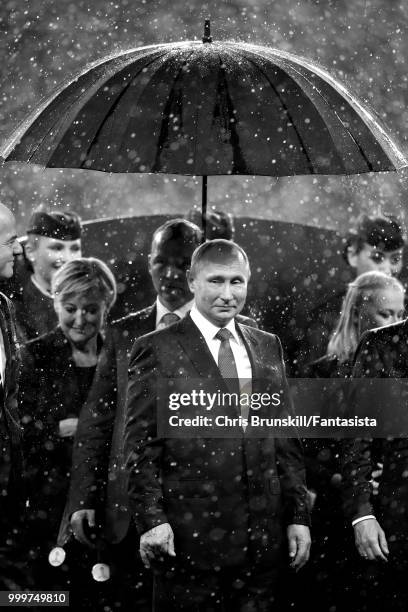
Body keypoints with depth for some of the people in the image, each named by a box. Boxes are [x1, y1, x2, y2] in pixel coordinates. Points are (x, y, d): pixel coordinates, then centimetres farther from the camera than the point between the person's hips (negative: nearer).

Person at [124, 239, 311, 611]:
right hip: (189, 535, -4)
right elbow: (140, 444, -5)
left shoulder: (268, 346, 14)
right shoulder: (157, 350, -2)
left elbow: (286, 439, 15)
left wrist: (299, 515, 8)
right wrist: (151, 519, -12)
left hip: (264, 535, 4)